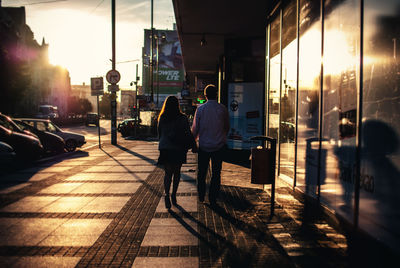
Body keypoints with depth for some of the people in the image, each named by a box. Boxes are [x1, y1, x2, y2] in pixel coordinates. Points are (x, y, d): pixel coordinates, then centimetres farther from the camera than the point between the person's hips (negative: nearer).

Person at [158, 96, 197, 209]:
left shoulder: (162, 118, -1)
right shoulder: (182, 118, -9)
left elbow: (159, 134, 8)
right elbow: (188, 134, -7)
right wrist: (194, 146, 4)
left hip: (165, 149, 2)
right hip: (178, 149, -2)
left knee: (168, 173, 7)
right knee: (177, 172, 14)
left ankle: (167, 194, -13)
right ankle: (174, 195, 17)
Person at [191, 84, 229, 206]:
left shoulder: (200, 109, -6)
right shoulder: (222, 109, -4)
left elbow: (195, 128, -1)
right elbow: (227, 127, 7)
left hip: (204, 146, 0)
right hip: (219, 146, 0)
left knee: (201, 172, 15)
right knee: (216, 173, 8)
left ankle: (201, 197, 23)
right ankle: (213, 199, 12)